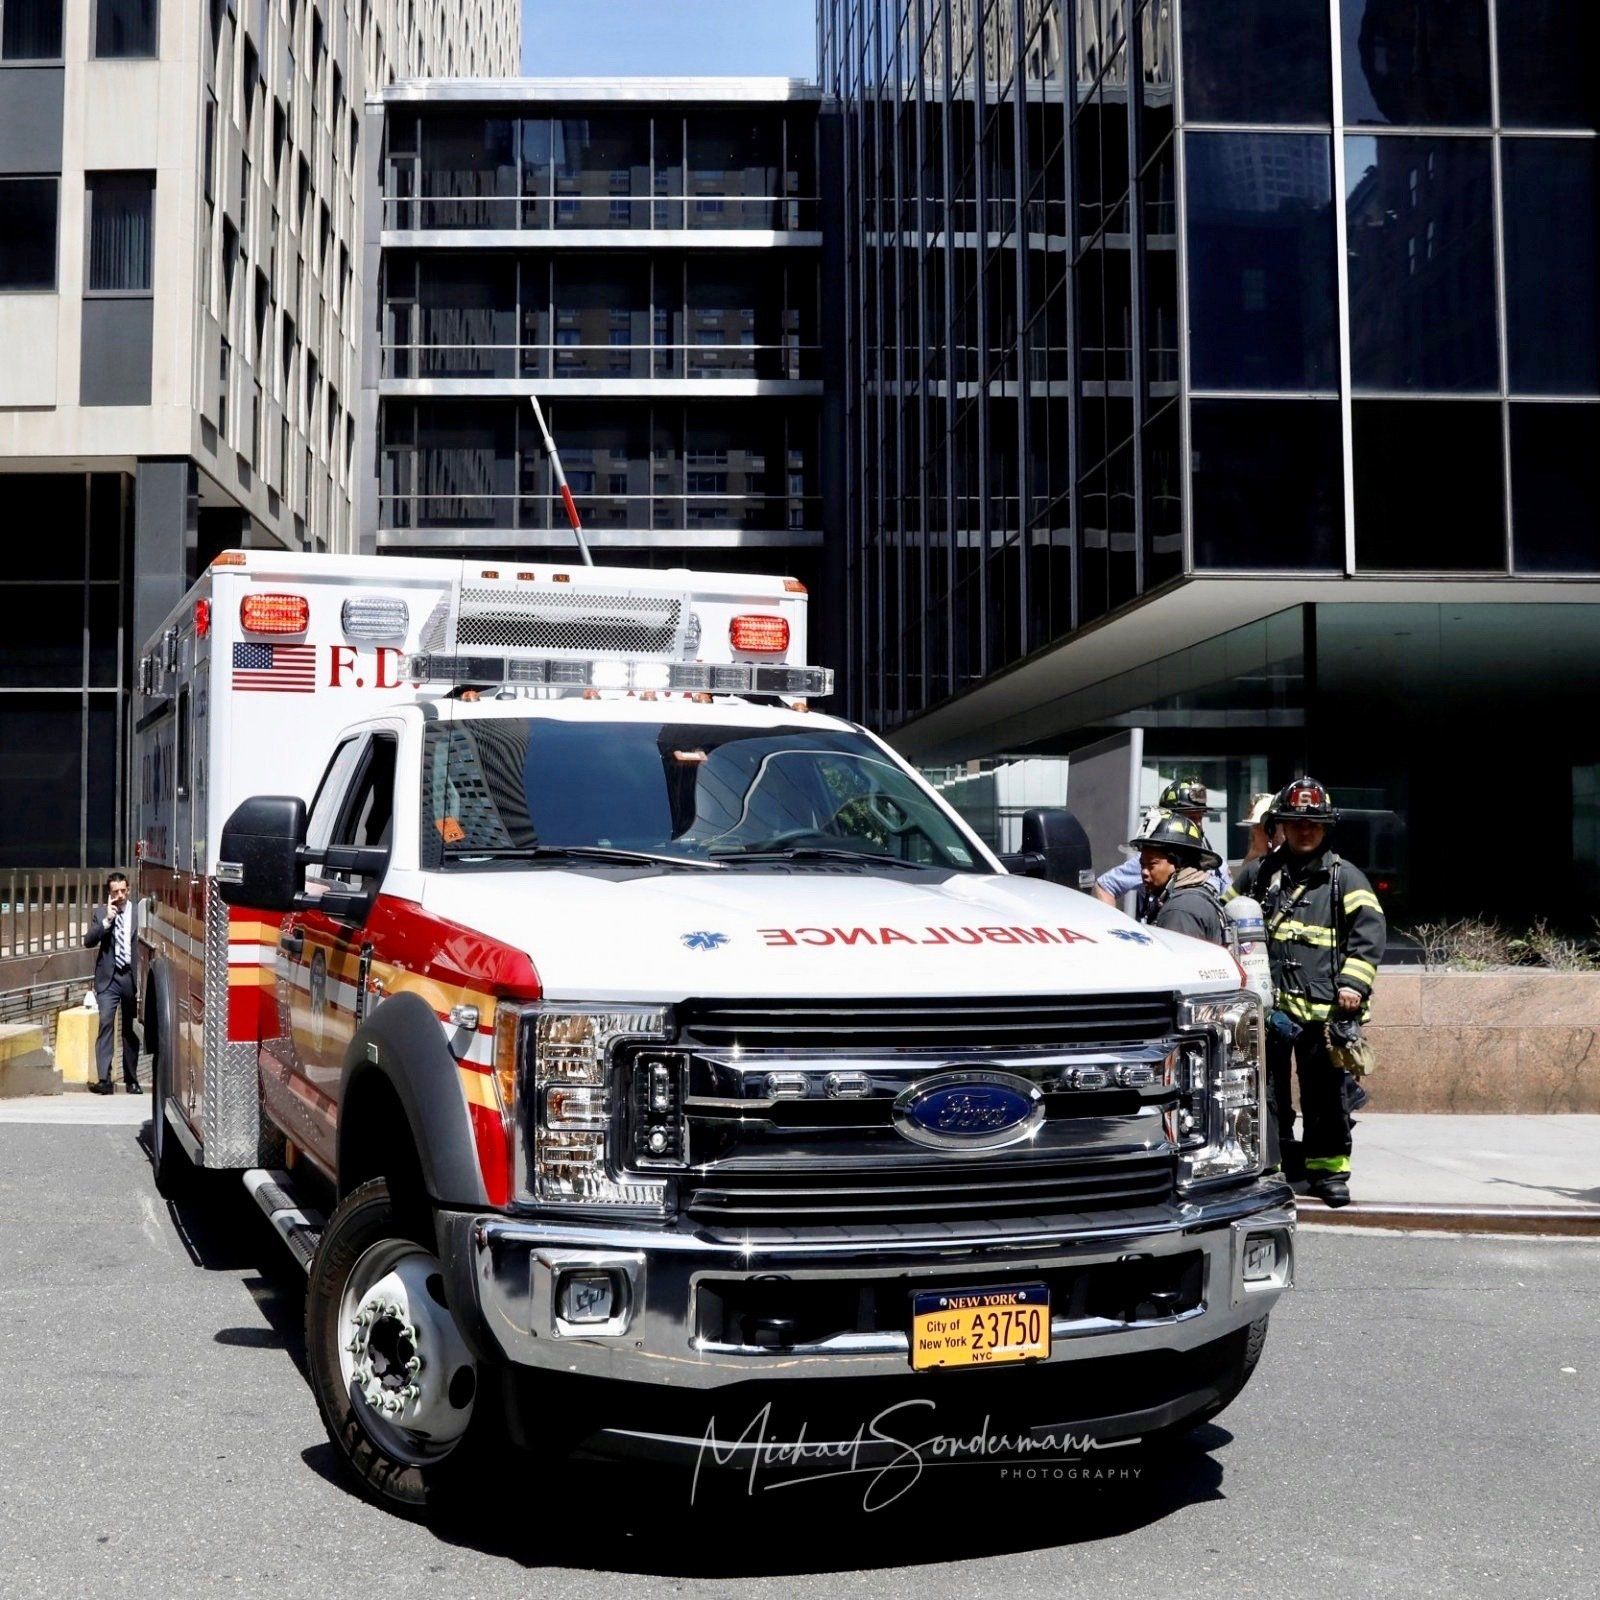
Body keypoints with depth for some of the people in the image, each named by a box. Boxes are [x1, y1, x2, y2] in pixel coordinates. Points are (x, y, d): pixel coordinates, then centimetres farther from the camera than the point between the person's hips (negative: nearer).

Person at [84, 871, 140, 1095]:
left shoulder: (138, 911, 2)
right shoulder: (100, 913, 6)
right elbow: (88, 941, -3)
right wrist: (107, 921, -14)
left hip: (132, 976, 0)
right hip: (108, 976, 0)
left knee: (131, 1028, 7)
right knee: (105, 1023, -12)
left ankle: (131, 1079, 15)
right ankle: (104, 1079, -15)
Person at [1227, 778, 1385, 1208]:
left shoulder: (1344, 877, 4)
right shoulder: (1257, 874, 12)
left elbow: (1370, 929, -3)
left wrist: (1354, 982, -13)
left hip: (1322, 1006, -2)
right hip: (1265, 1003, 2)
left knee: (1325, 1091, 2)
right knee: (1267, 1088, 8)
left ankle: (1328, 1168, 13)